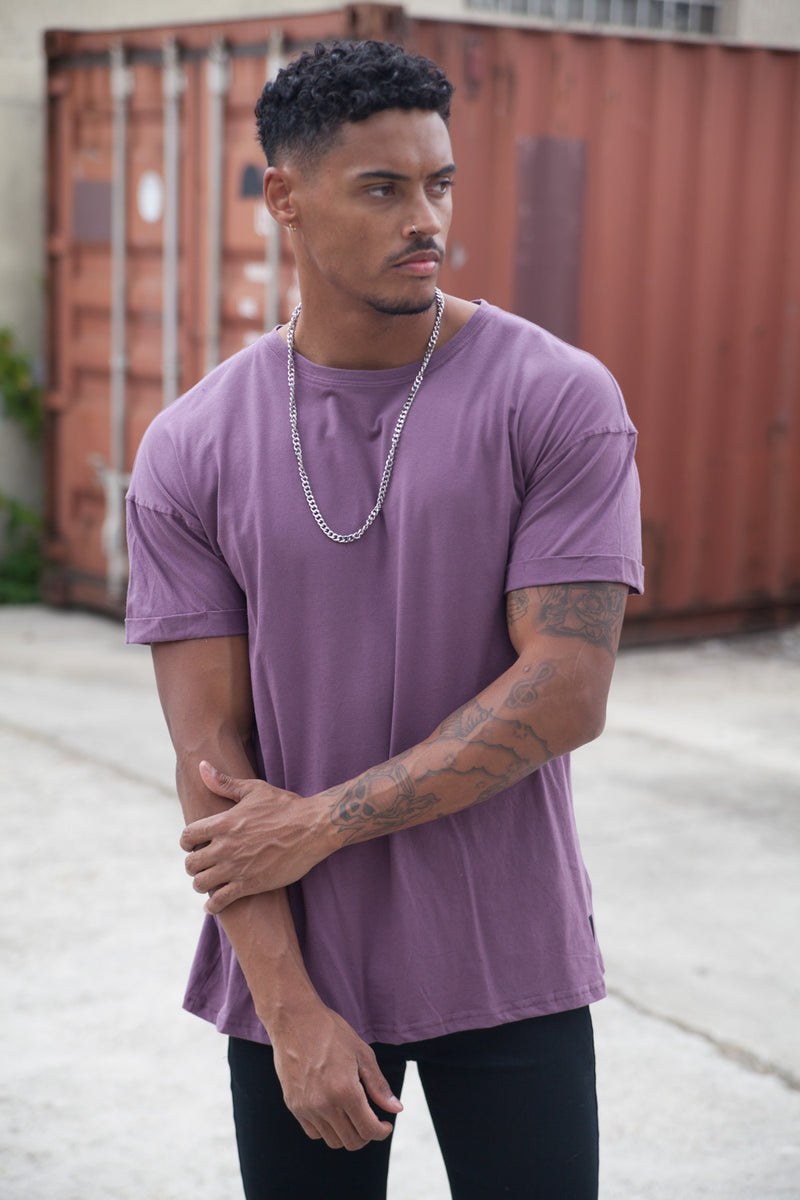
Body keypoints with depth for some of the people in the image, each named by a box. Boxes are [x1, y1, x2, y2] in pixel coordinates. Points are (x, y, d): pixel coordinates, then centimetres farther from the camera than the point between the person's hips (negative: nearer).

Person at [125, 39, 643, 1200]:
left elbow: (566, 694, -14)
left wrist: (318, 824, -13)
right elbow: (210, 749, -6)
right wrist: (291, 1010, -11)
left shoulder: (561, 401, -9)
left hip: (508, 969, -1)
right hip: (293, 970, 1)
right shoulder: (188, 453, -4)